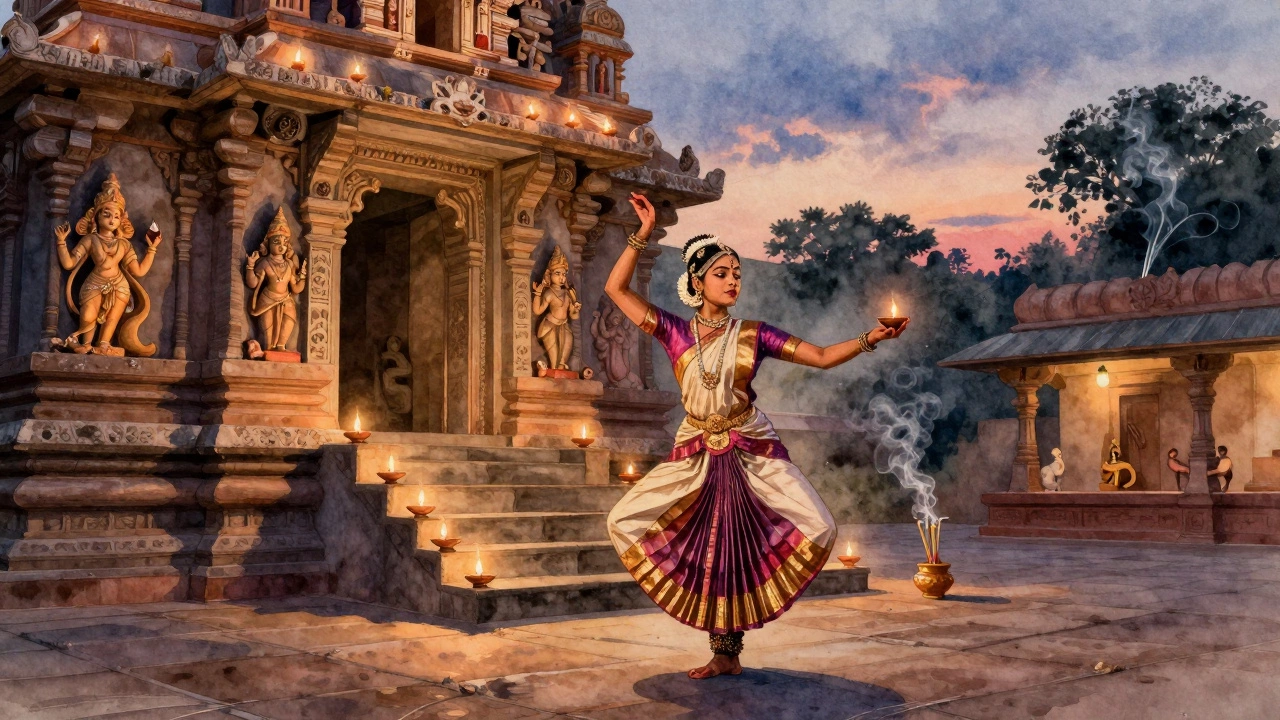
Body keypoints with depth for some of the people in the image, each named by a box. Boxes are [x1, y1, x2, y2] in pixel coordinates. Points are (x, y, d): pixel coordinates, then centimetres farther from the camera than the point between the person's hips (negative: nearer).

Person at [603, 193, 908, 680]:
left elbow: (822, 357, 0)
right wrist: (643, 235, -9)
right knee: (625, 523, -6)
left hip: (753, 453, -1)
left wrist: (871, 338, -14)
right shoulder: (675, 332, 1)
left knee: (819, 529, -18)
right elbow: (616, 288, -3)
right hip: (696, 456, 1)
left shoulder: (753, 334, 2)